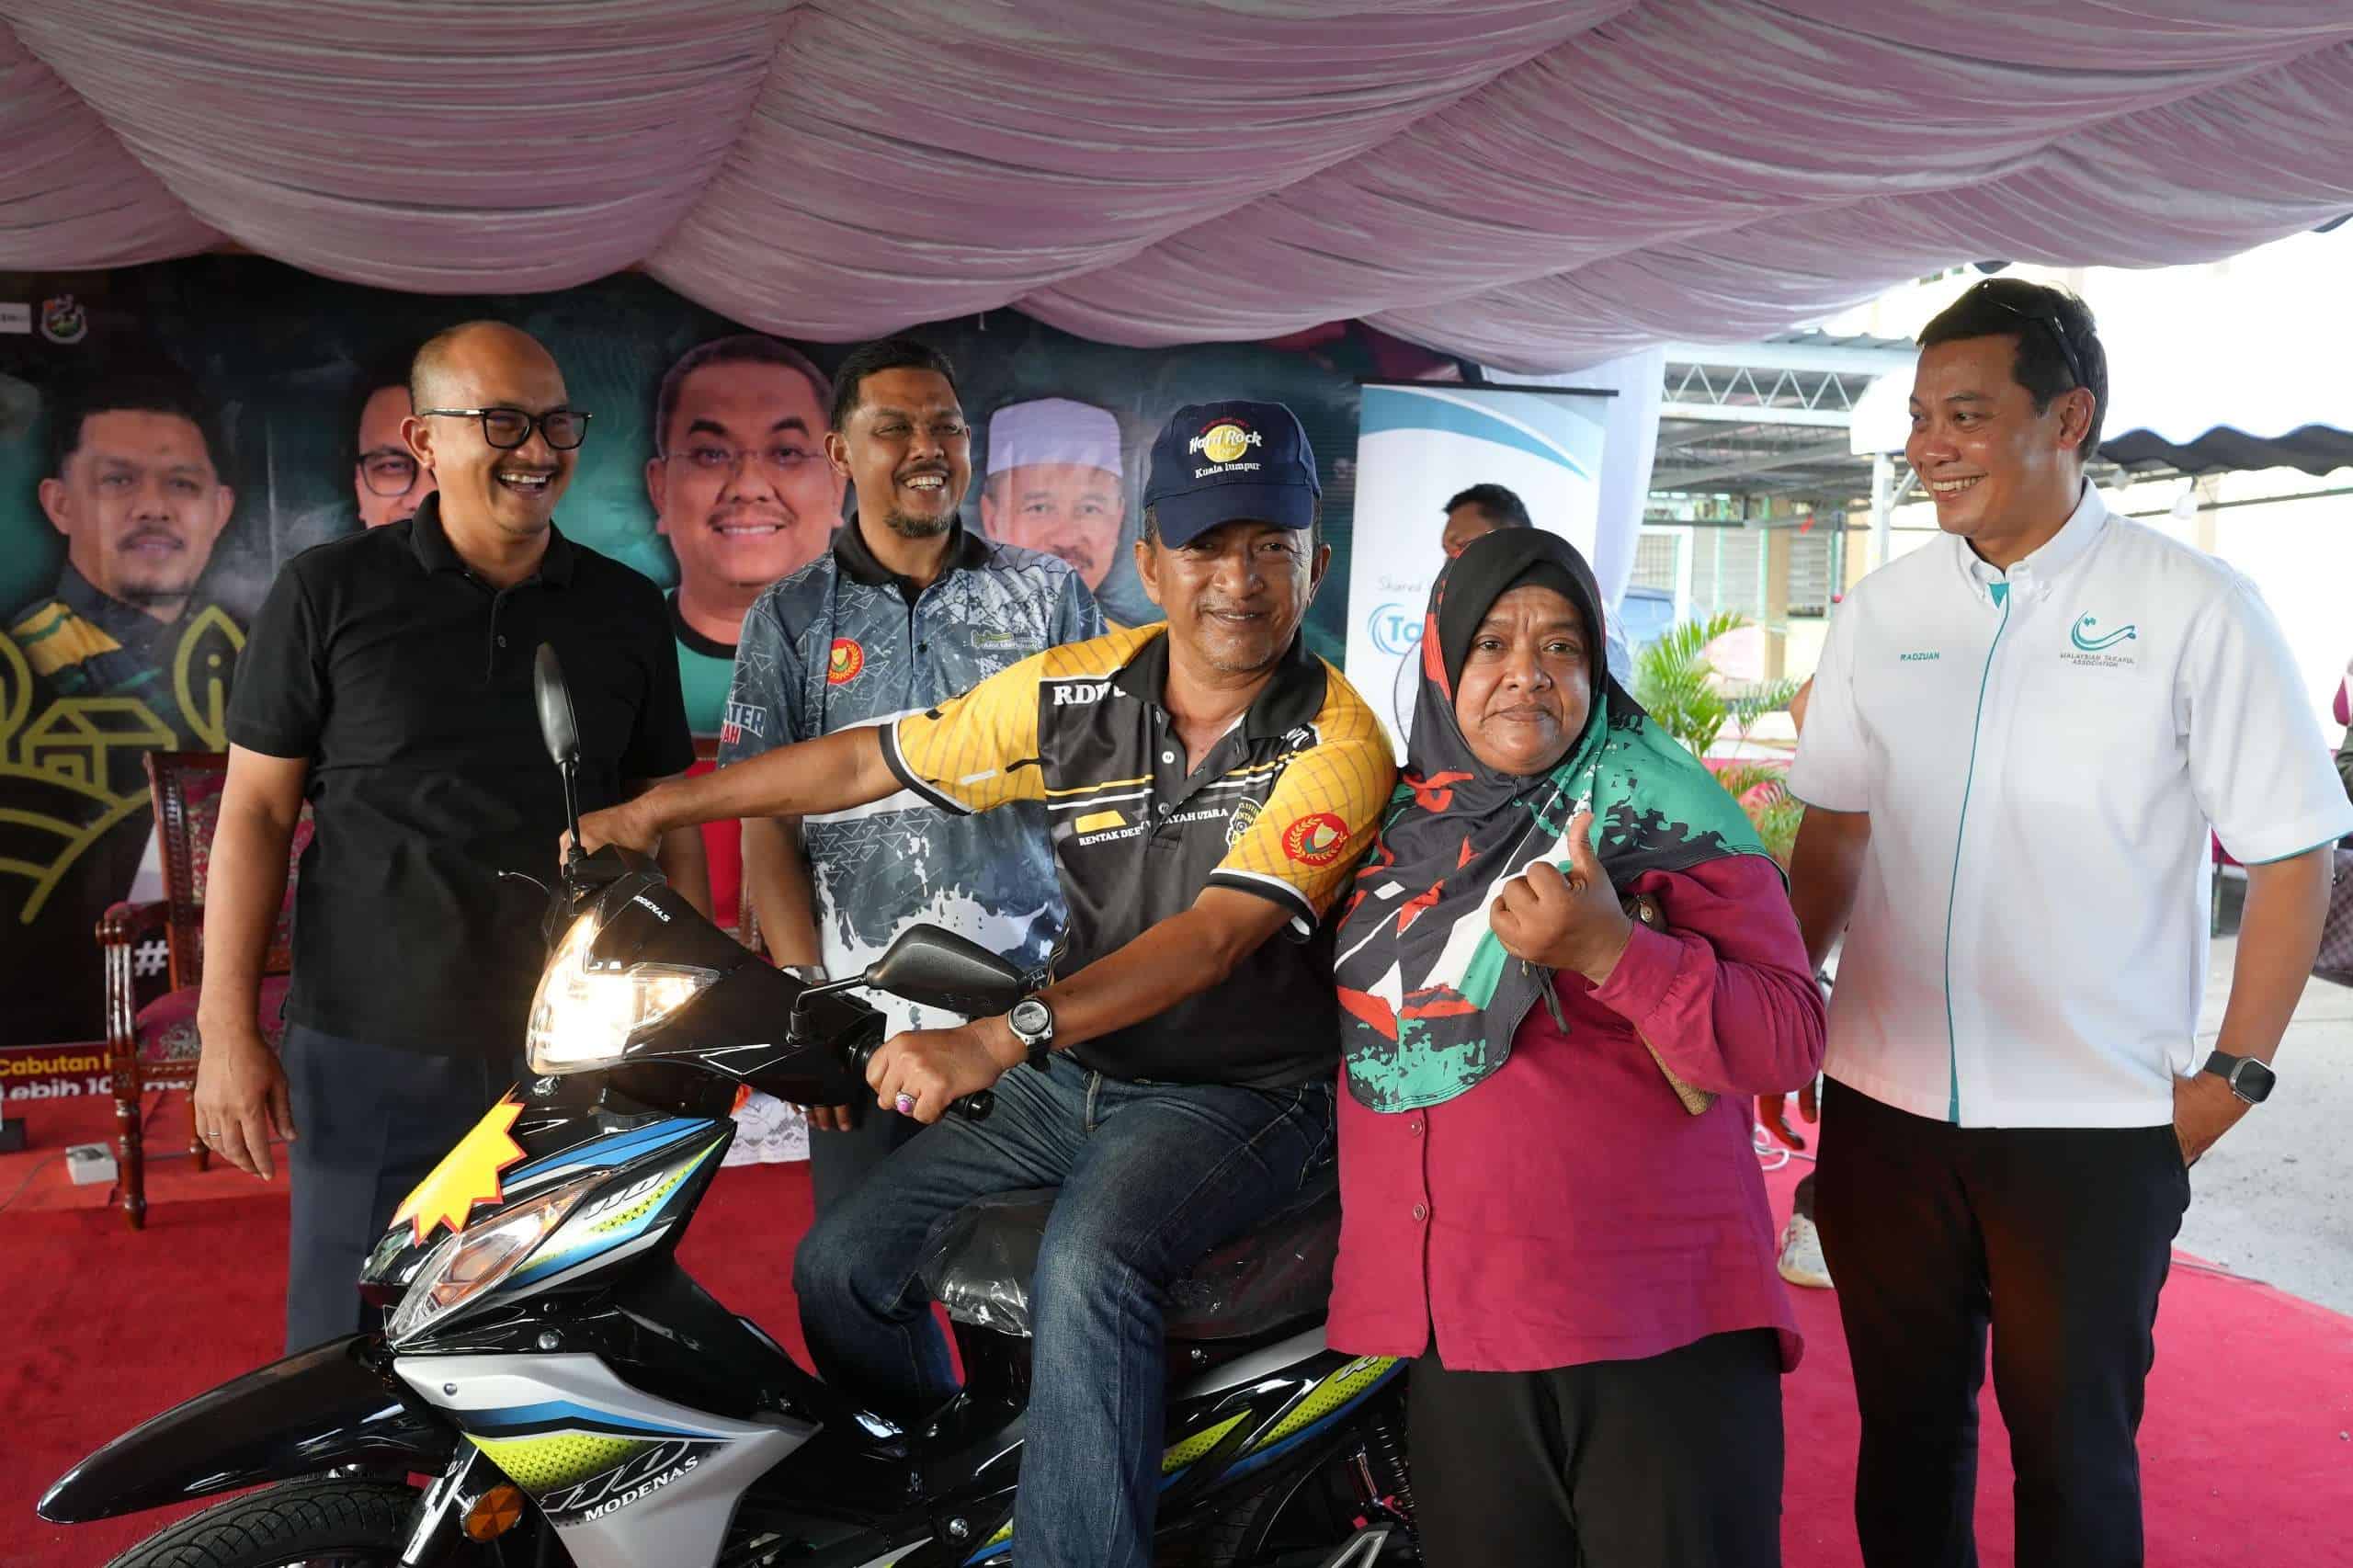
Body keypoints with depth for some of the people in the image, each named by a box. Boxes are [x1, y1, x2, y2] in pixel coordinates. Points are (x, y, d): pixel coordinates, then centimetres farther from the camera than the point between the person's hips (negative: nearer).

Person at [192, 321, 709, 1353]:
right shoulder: (329, 594, 0)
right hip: (373, 1058, -2)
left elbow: (667, 817, 11)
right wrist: (227, 1031, -4)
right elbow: (256, 812, 1)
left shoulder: (627, 608, 7)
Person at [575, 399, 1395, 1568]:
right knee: (841, 1262, 0)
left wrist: (997, 1039, -38)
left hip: (1241, 1093, -5)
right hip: (1072, 1077, 6)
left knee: (1088, 1267, -33)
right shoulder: (1075, 691, -2)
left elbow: (1213, 936, -27)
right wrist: (658, 807, 9)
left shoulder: (1337, 744, -16)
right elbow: (866, 762, 7)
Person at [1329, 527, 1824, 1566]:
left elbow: (1789, 1039, -12)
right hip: (1451, 1329, 4)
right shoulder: (1398, 824, 9)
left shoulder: (1660, 809, -4)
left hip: (1655, 1331, -4)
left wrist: (1612, 950, -25)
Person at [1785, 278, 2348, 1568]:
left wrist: (2233, 1074, -7)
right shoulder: (1880, 611, 4)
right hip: (1883, 1106, 4)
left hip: (2097, 1121, -3)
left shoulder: (2194, 609, -7)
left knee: (2071, 1452, 12)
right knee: (1905, 1428, 17)